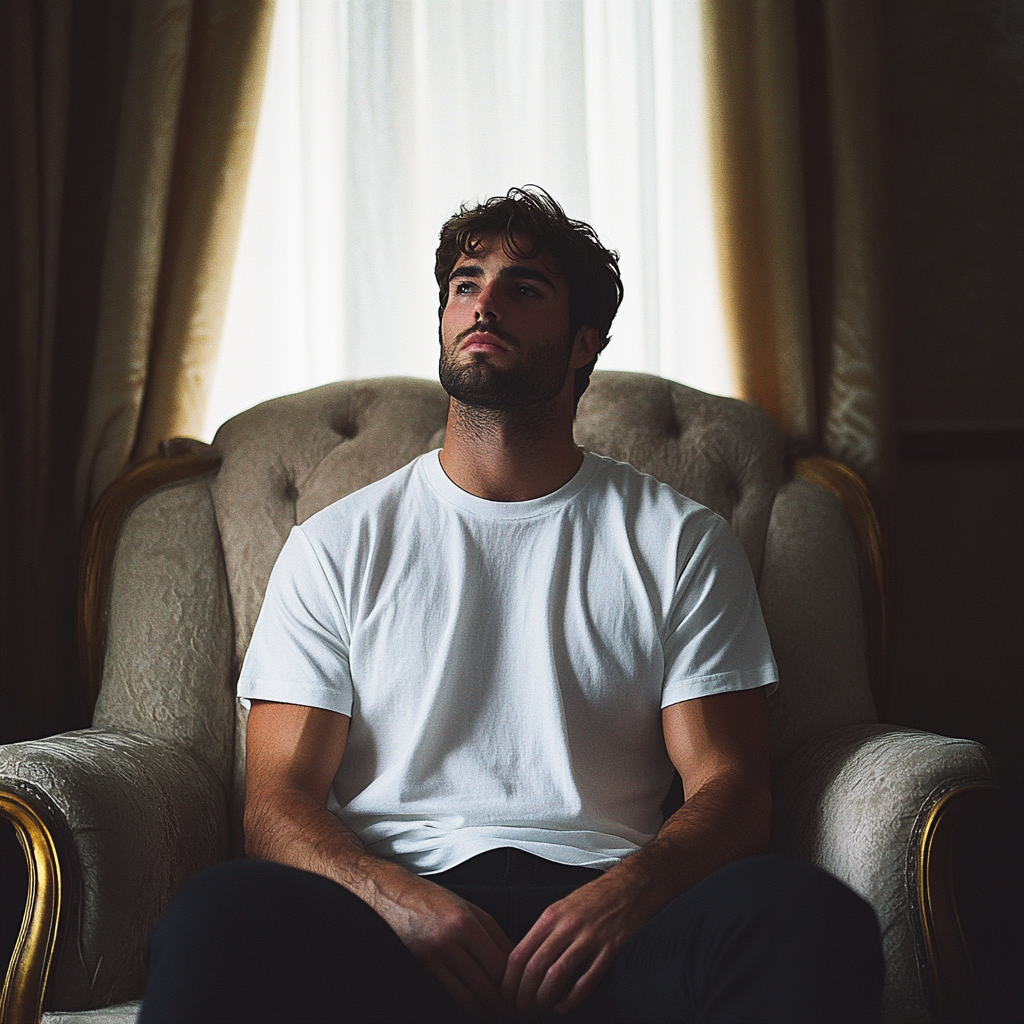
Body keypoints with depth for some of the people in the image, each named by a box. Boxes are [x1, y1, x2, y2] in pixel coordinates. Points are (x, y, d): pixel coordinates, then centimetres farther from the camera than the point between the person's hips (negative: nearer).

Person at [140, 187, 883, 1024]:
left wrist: (626, 892, -17)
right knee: (215, 918, -34)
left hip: (602, 910, 1)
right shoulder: (336, 545, 14)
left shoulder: (681, 542, 14)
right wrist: (398, 895, -16)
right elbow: (279, 801, 7)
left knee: (813, 917, -32)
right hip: (391, 919, 0)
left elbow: (730, 790, 6)